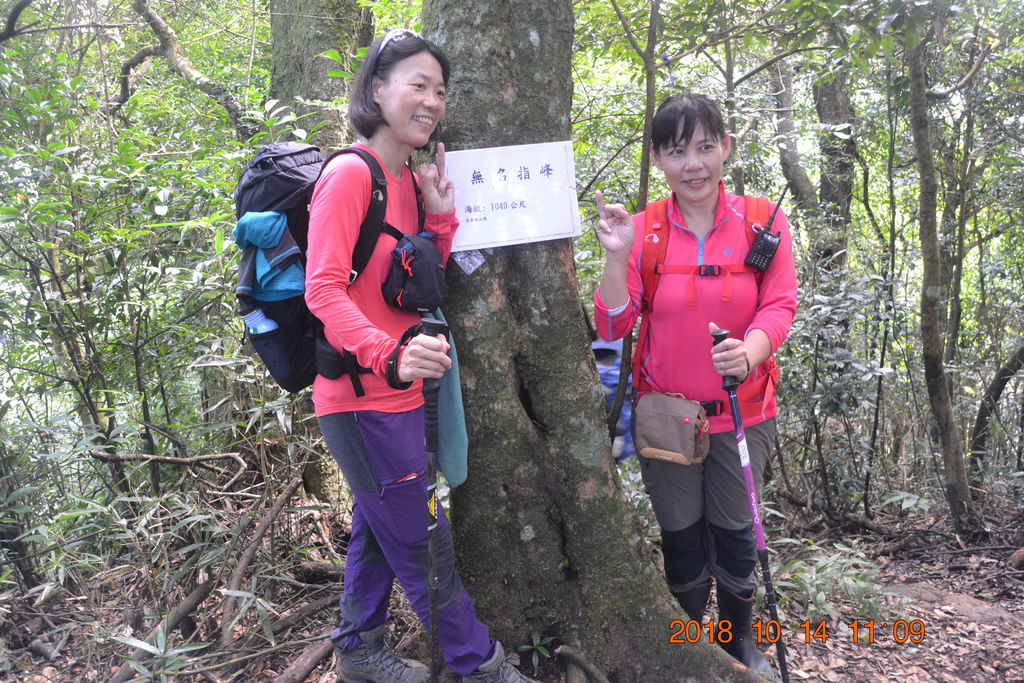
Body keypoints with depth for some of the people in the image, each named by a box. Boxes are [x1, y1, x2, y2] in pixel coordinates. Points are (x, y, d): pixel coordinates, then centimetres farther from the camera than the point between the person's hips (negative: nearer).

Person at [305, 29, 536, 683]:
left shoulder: (408, 180, 10)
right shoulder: (350, 172, -16)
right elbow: (324, 289, -24)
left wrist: (441, 217, -3)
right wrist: (390, 354, -37)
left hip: (395, 395, 9)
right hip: (365, 400, -9)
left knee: (380, 528, 22)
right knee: (425, 543, 4)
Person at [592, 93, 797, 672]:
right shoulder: (643, 229, -5)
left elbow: (779, 306, -8)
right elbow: (612, 327, -8)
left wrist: (748, 352, -29)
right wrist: (618, 256, -22)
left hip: (741, 412, 0)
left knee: (734, 534, 11)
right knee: (682, 538, 14)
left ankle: (740, 641, 38)